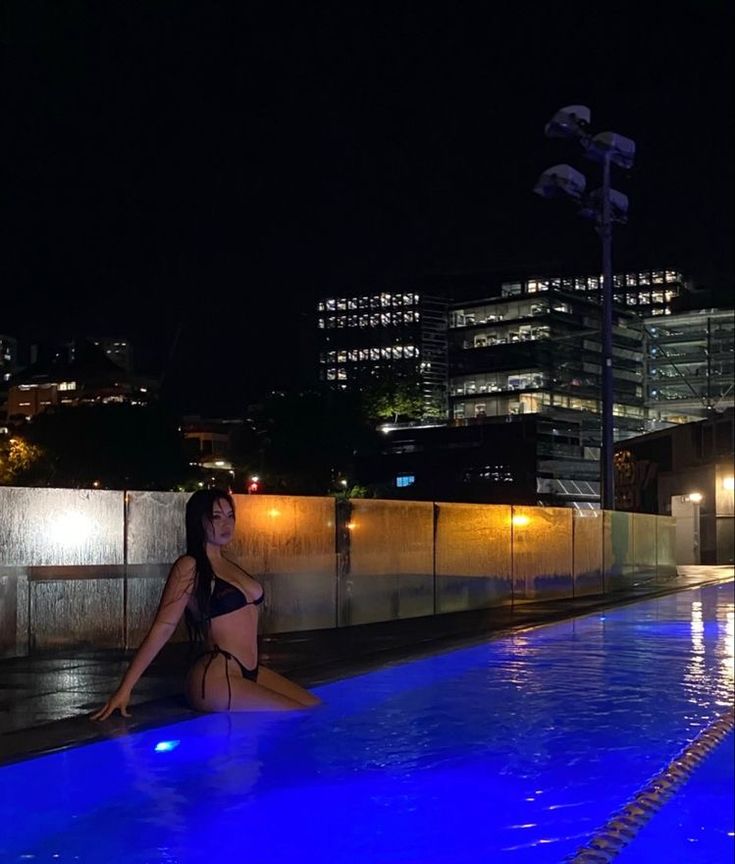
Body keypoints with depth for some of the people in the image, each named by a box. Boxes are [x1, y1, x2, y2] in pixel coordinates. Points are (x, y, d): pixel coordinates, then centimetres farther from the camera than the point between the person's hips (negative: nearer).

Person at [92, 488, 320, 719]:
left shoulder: (229, 565, 16)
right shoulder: (189, 567, -8)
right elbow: (162, 627, -13)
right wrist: (124, 689, -17)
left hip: (250, 672, 8)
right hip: (215, 678, -8)